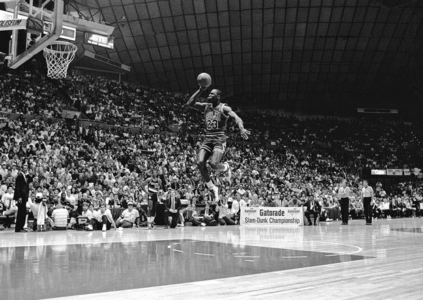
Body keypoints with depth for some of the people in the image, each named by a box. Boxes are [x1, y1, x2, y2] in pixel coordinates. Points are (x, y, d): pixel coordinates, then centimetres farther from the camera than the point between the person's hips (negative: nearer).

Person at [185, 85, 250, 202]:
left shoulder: (224, 108, -1)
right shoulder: (205, 106, 14)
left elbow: (236, 117, -17)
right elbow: (189, 103, 5)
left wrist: (241, 128, -38)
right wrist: (200, 90, -1)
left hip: (220, 139, -5)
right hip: (207, 139, 5)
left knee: (213, 163, -25)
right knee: (200, 162, -16)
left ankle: (226, 168, 13)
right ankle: (212, 188, 0)